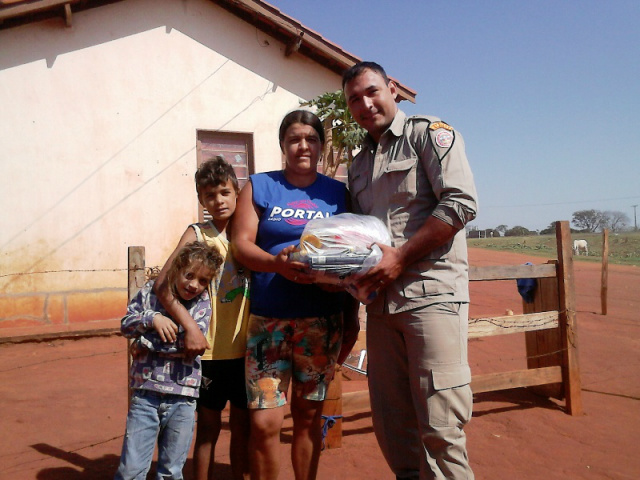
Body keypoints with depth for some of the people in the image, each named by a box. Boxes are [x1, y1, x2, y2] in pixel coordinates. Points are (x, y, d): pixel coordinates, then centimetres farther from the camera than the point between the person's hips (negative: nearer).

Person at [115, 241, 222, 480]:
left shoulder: (203, 303, -1)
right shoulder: (151, 290, 3)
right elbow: (126, 323, 1)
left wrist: (147, 342, -11)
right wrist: (153, 319, -17)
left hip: (182, 398, 0)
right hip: (145, 393, 0)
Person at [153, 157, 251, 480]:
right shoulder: (197, 234, -5)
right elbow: (163, 285, -13)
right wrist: (190, 326, -22)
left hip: (245, 348, 3)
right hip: (208, 349, -2)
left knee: (242, 426, 14)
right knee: (208, 428, 10)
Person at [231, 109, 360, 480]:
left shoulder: (338, 193, 9)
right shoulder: (259, 186, 7)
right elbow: (241, 244, -2)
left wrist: (353, 316, 8)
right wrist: (276, 263, -22)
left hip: (322, 321, 1)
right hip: (268, 320, -1)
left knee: (309, 416, 11)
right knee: (265, 422, -3)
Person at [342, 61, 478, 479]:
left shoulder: (430, 134, 1)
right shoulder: (359, 166, 21)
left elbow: (462, 203, -11)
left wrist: (399, 257, -14)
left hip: (432, 294, -6)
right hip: (381, 301, 7)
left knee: (439, 425, -5)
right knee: (390, 421, 11)